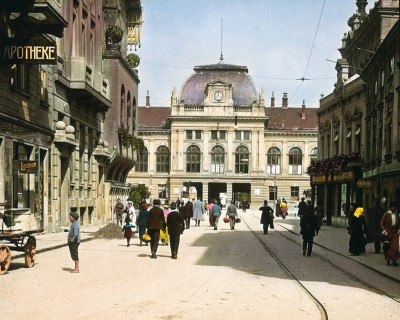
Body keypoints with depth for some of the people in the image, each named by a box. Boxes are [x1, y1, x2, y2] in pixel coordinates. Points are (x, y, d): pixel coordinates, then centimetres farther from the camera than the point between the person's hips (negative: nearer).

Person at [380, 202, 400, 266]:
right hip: (388, 233, -2)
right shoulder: (386, 214, -3)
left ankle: (394, 261, -6)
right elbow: (382, 224, -1)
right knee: (388, 247, 2)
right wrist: (384, 231, -9)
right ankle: (388, 260, 13)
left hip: (395, 233, 2)